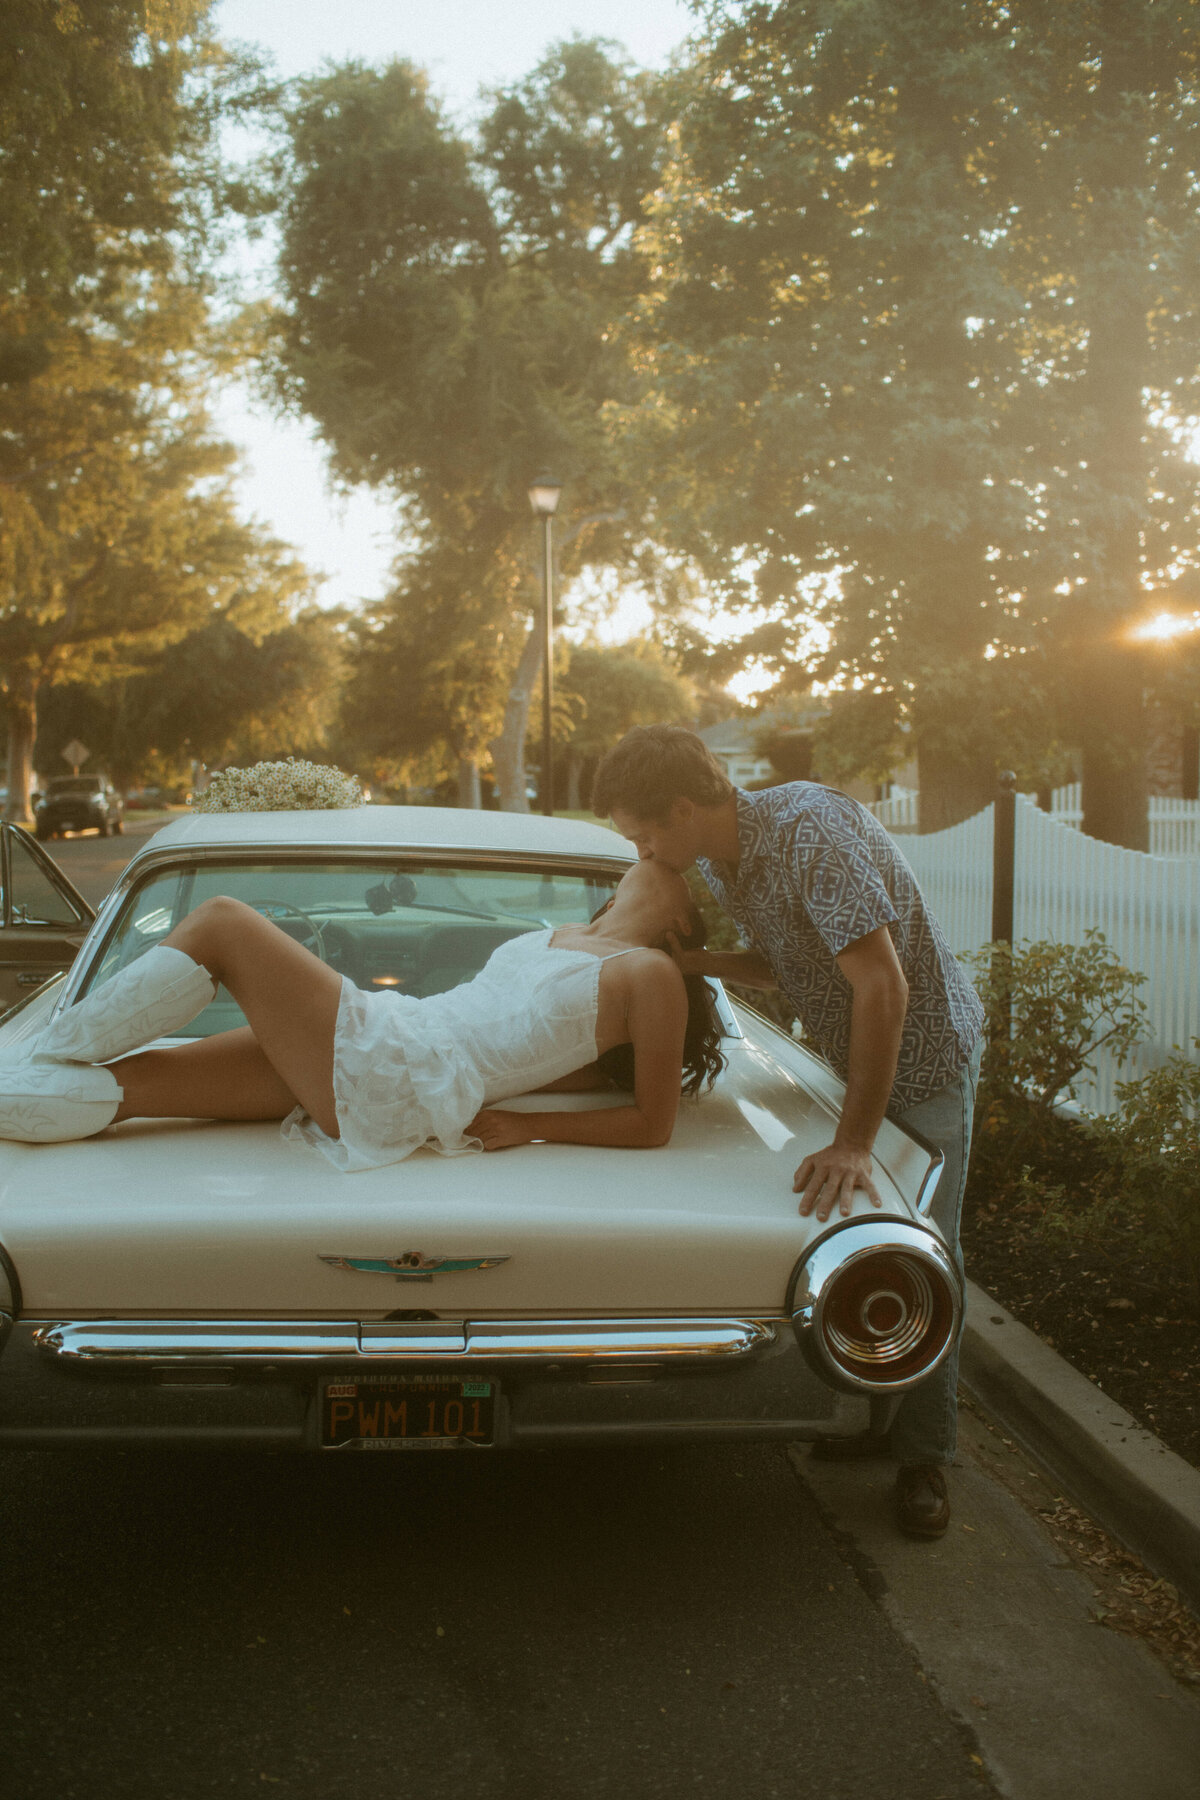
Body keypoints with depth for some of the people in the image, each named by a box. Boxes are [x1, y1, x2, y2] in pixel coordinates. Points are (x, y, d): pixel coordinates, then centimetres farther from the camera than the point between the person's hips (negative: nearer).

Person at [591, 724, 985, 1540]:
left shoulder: (809, 827, -32)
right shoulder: (722, 863, -4)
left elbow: (882, 984, -35)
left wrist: (854, 1143, -35)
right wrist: (706, 962, -13)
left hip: (927, 1054, -7)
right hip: (854, 1061, 8)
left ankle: (924, 1458, 11)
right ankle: (876, 1415, 25)